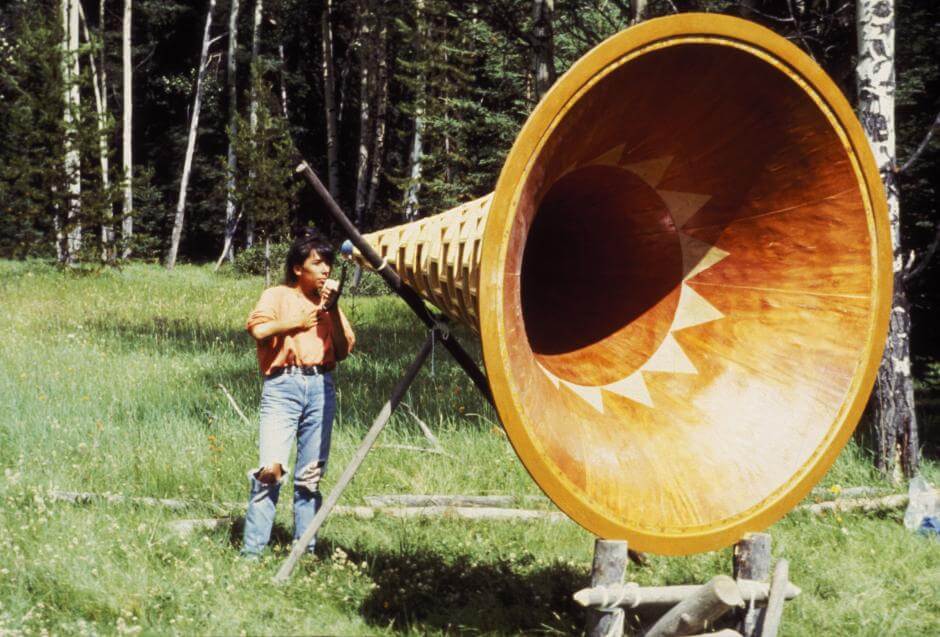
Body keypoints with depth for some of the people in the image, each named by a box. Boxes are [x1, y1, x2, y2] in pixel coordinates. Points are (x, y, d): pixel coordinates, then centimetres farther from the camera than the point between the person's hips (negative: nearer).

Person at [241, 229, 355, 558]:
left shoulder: (327, 303, 20)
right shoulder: (278, 296, 8)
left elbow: (343, 350, 8)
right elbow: (259, 329, -12)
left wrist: (332, 309, 1)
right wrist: (297, 322, -2)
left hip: (321, 386, 4)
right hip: (283, 385, -4)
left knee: (311, 475, 4)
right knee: (271, 467, -16)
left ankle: (305, 549, 9)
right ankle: (252, 550, -12)